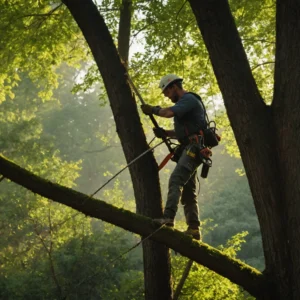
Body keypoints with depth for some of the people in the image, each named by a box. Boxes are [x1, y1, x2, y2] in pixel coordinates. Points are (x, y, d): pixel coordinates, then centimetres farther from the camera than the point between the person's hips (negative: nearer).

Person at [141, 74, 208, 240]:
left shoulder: (189, 99, -7)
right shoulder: (185, 102, 26)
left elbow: (169, 112, -25)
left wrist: (152, 109, -8)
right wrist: (164, 133, 11)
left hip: (194, 147, -11)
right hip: (189, 149, 11)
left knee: (175, 180, -26)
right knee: (188, 190, 9)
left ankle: (168, 217, -39)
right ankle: (194, 229, 8)